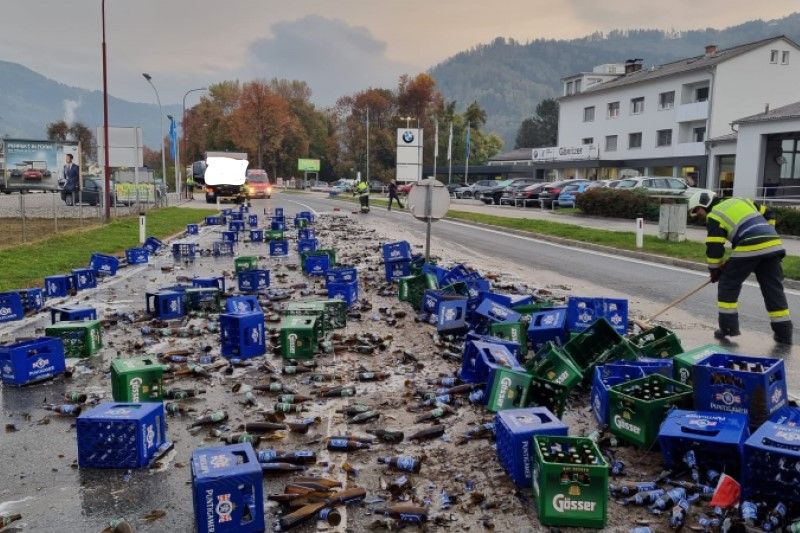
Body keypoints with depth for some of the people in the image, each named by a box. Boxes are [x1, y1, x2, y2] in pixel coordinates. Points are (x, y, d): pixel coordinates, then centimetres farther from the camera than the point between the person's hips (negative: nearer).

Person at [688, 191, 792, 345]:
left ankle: (728, 326, 8)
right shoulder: (742, 201, 26)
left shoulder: (714, 216, 5)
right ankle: (784, 332, 14)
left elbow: (714, 247, 0)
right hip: (774, 245, 7)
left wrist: (714, 270, 12)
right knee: (773, 290, 12)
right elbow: (769, 214, 28)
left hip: (749, 247, -7)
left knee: (728, 284, 9)